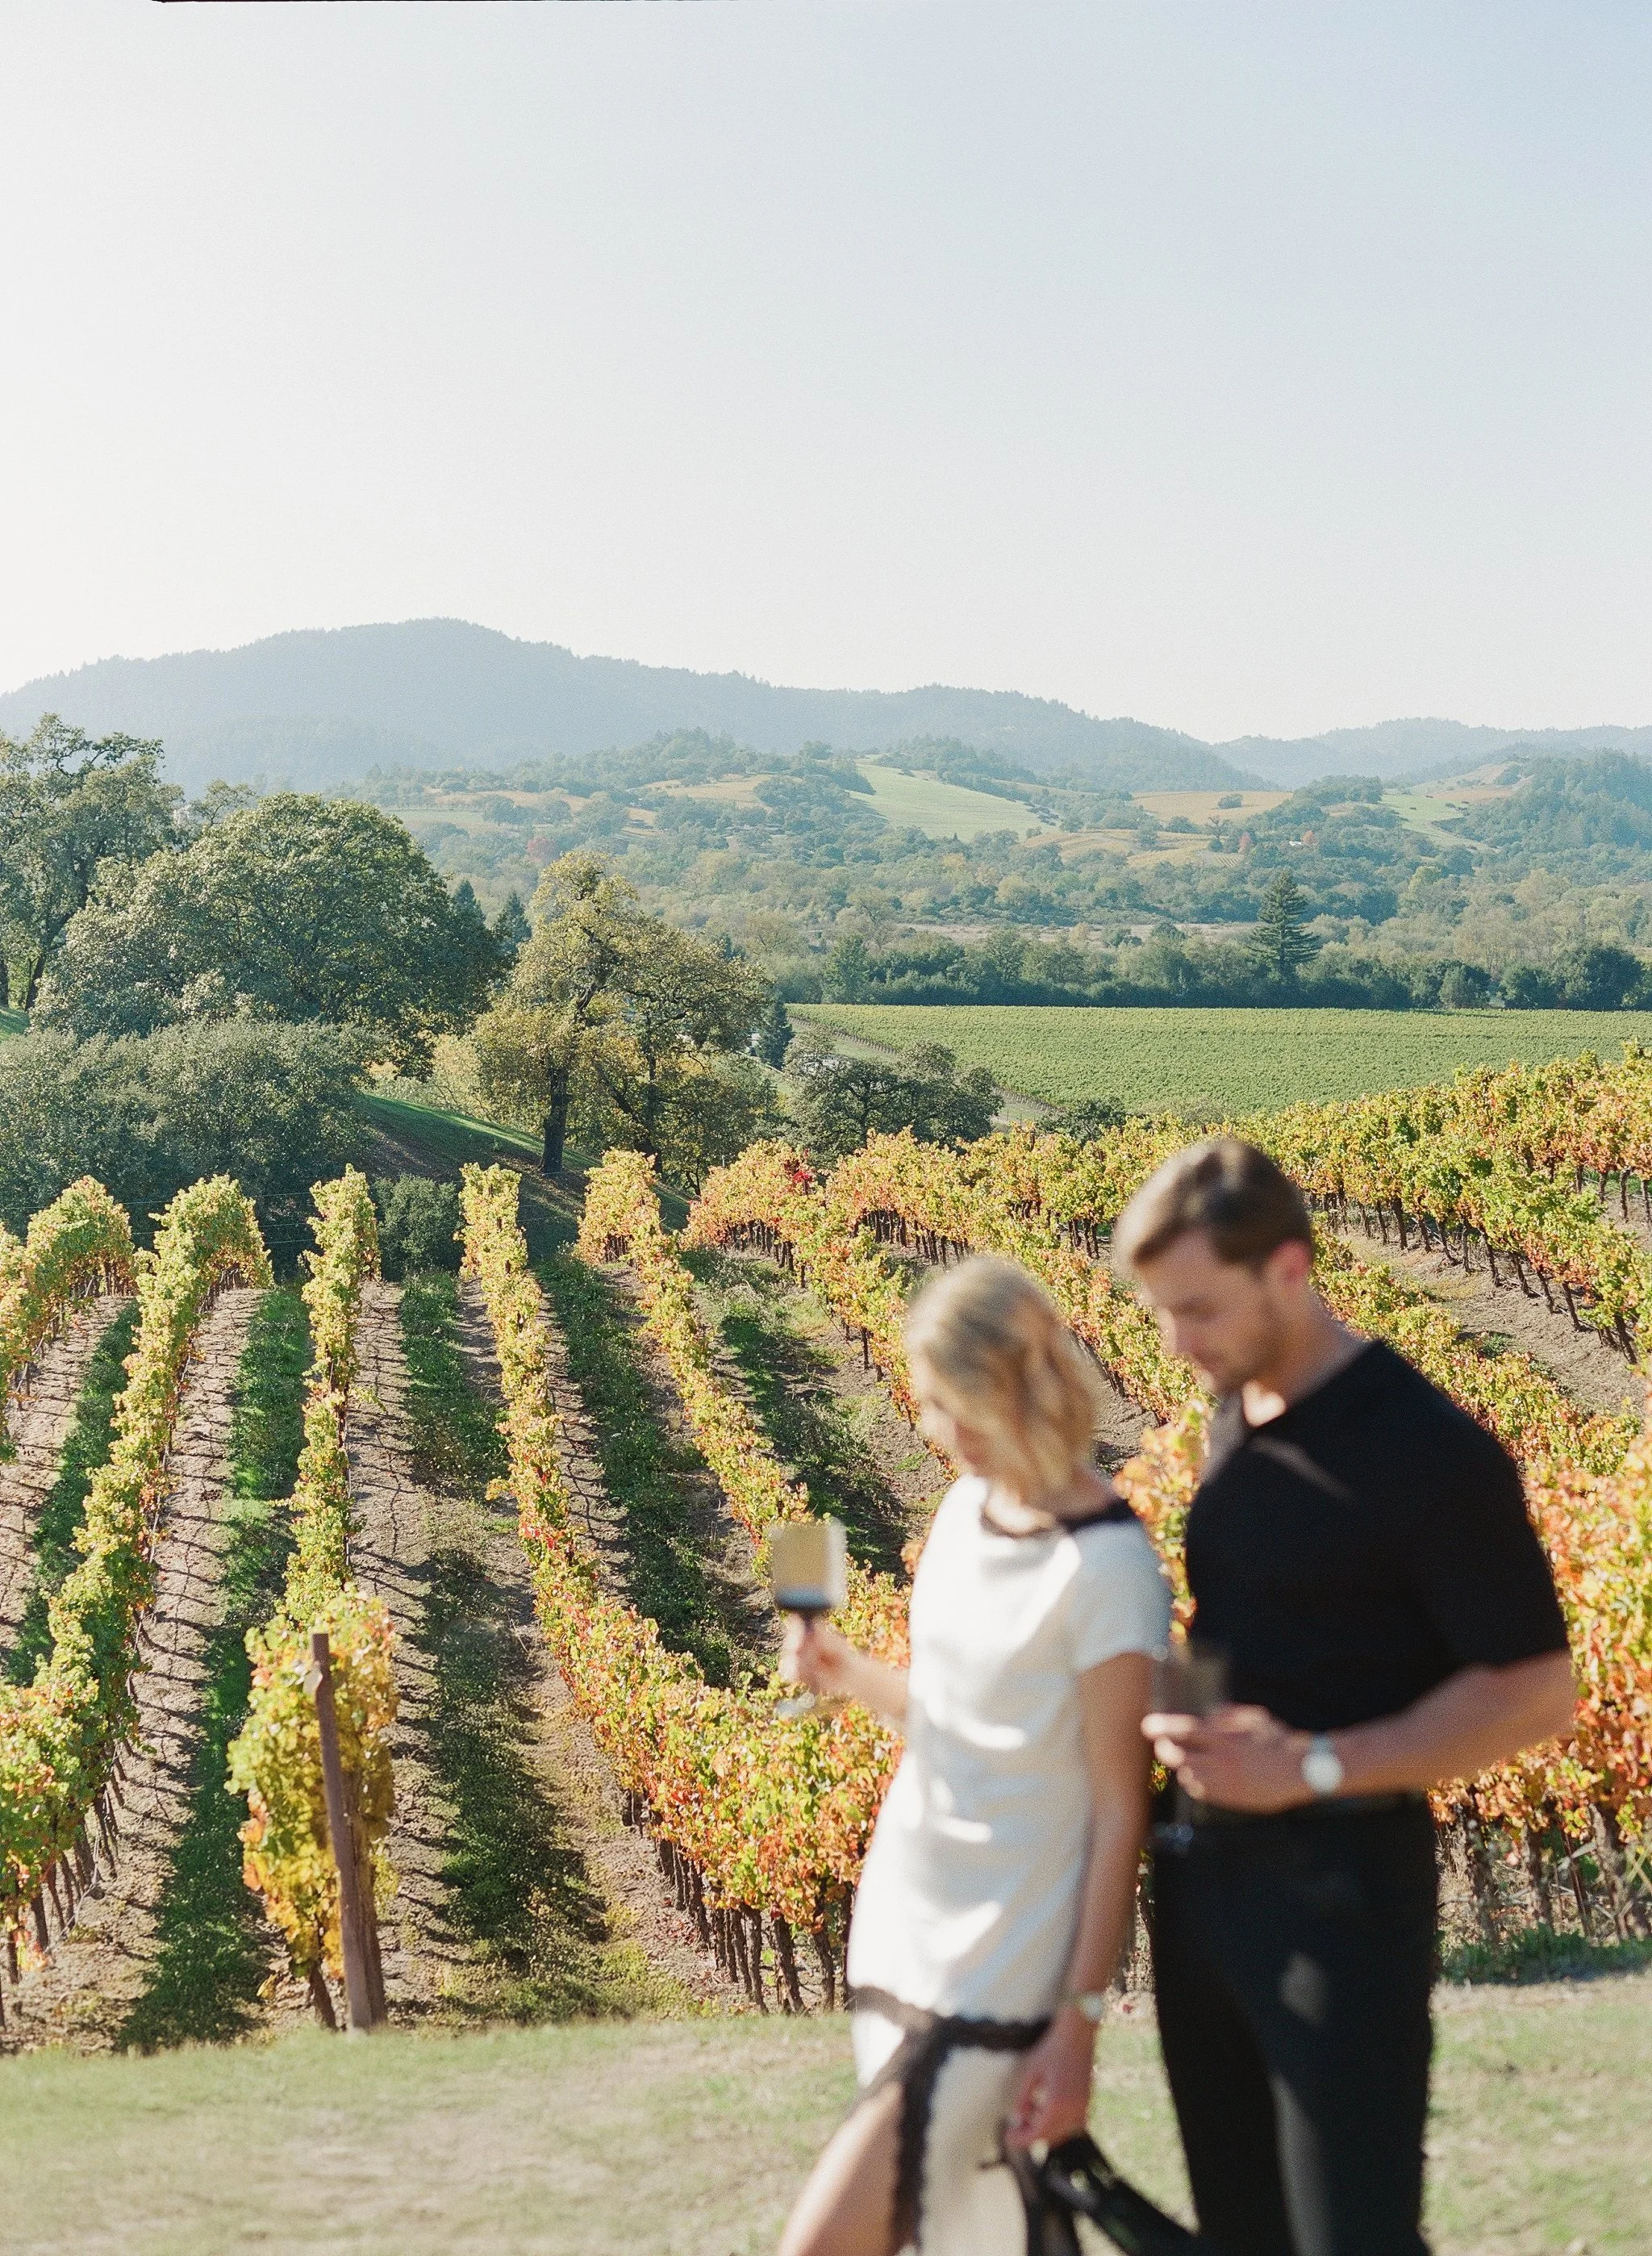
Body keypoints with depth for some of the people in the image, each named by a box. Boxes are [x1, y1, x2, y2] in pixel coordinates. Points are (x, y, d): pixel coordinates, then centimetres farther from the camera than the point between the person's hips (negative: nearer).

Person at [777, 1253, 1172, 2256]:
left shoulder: (1105, 1565, -16)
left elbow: (1120, 1809, -14)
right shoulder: (968, 1505, 6)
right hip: (904, 1931, 7)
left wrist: (1081, 2021, -14)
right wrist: (853, 1675, -3)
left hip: (999, 1975, -7)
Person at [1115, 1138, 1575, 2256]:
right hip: (1205, 1862, 8)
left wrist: (1311, 1766, -21)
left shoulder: (1430, 1454, -16)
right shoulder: (1237, 1419, 8)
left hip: (1344, 1879, -8)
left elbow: (1535, 1694, -14)